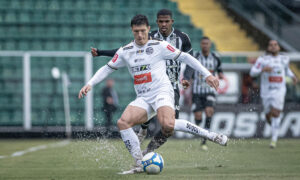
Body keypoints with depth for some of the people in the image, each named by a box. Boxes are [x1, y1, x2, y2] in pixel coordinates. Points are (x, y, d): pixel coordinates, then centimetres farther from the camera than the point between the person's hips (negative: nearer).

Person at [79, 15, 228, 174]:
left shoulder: (159, 46, 1)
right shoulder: (125, 52, 11)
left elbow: (184, 57, 6)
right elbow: (107, 69, 20)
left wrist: (207, 74, 4)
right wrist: (89, 84, 6)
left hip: (162, 92, -5)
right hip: (143, 98, 5)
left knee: (168, 125, -34)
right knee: (123, 122, -22)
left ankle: (210, 135, -20)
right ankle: (140, 165, -16)